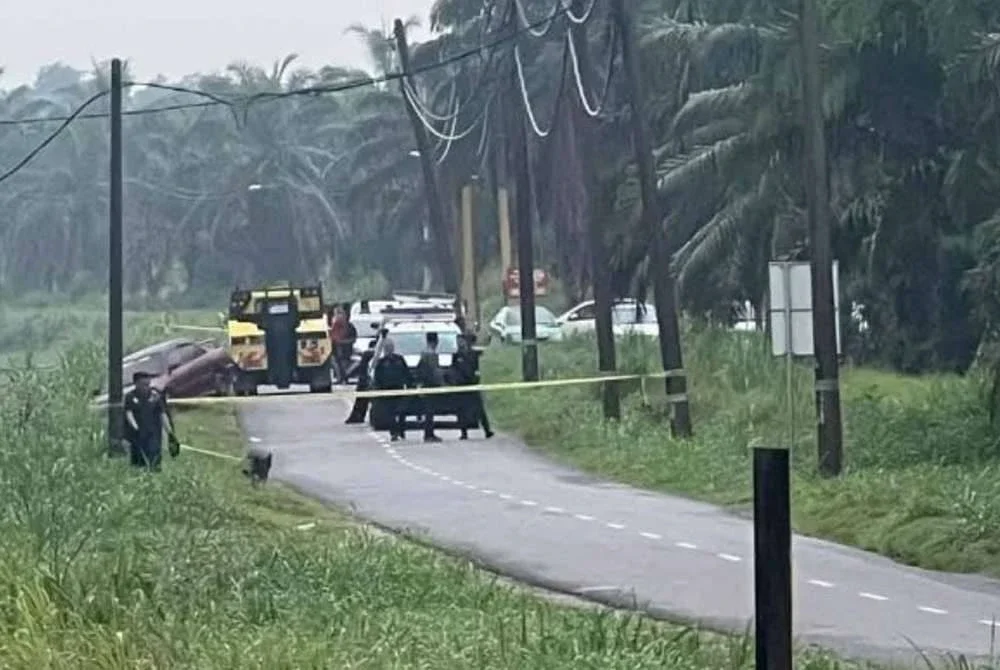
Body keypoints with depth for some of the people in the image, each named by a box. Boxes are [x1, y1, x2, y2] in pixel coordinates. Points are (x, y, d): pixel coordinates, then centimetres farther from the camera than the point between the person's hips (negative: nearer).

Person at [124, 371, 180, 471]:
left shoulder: (156, 396, 3)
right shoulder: (130, 397, 1)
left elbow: (163, 414, 4)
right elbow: (128, 414, -9)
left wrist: (170, 432, -1)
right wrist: (135, 428, -25)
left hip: (153, 434, 0)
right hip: (137, 435, 0)